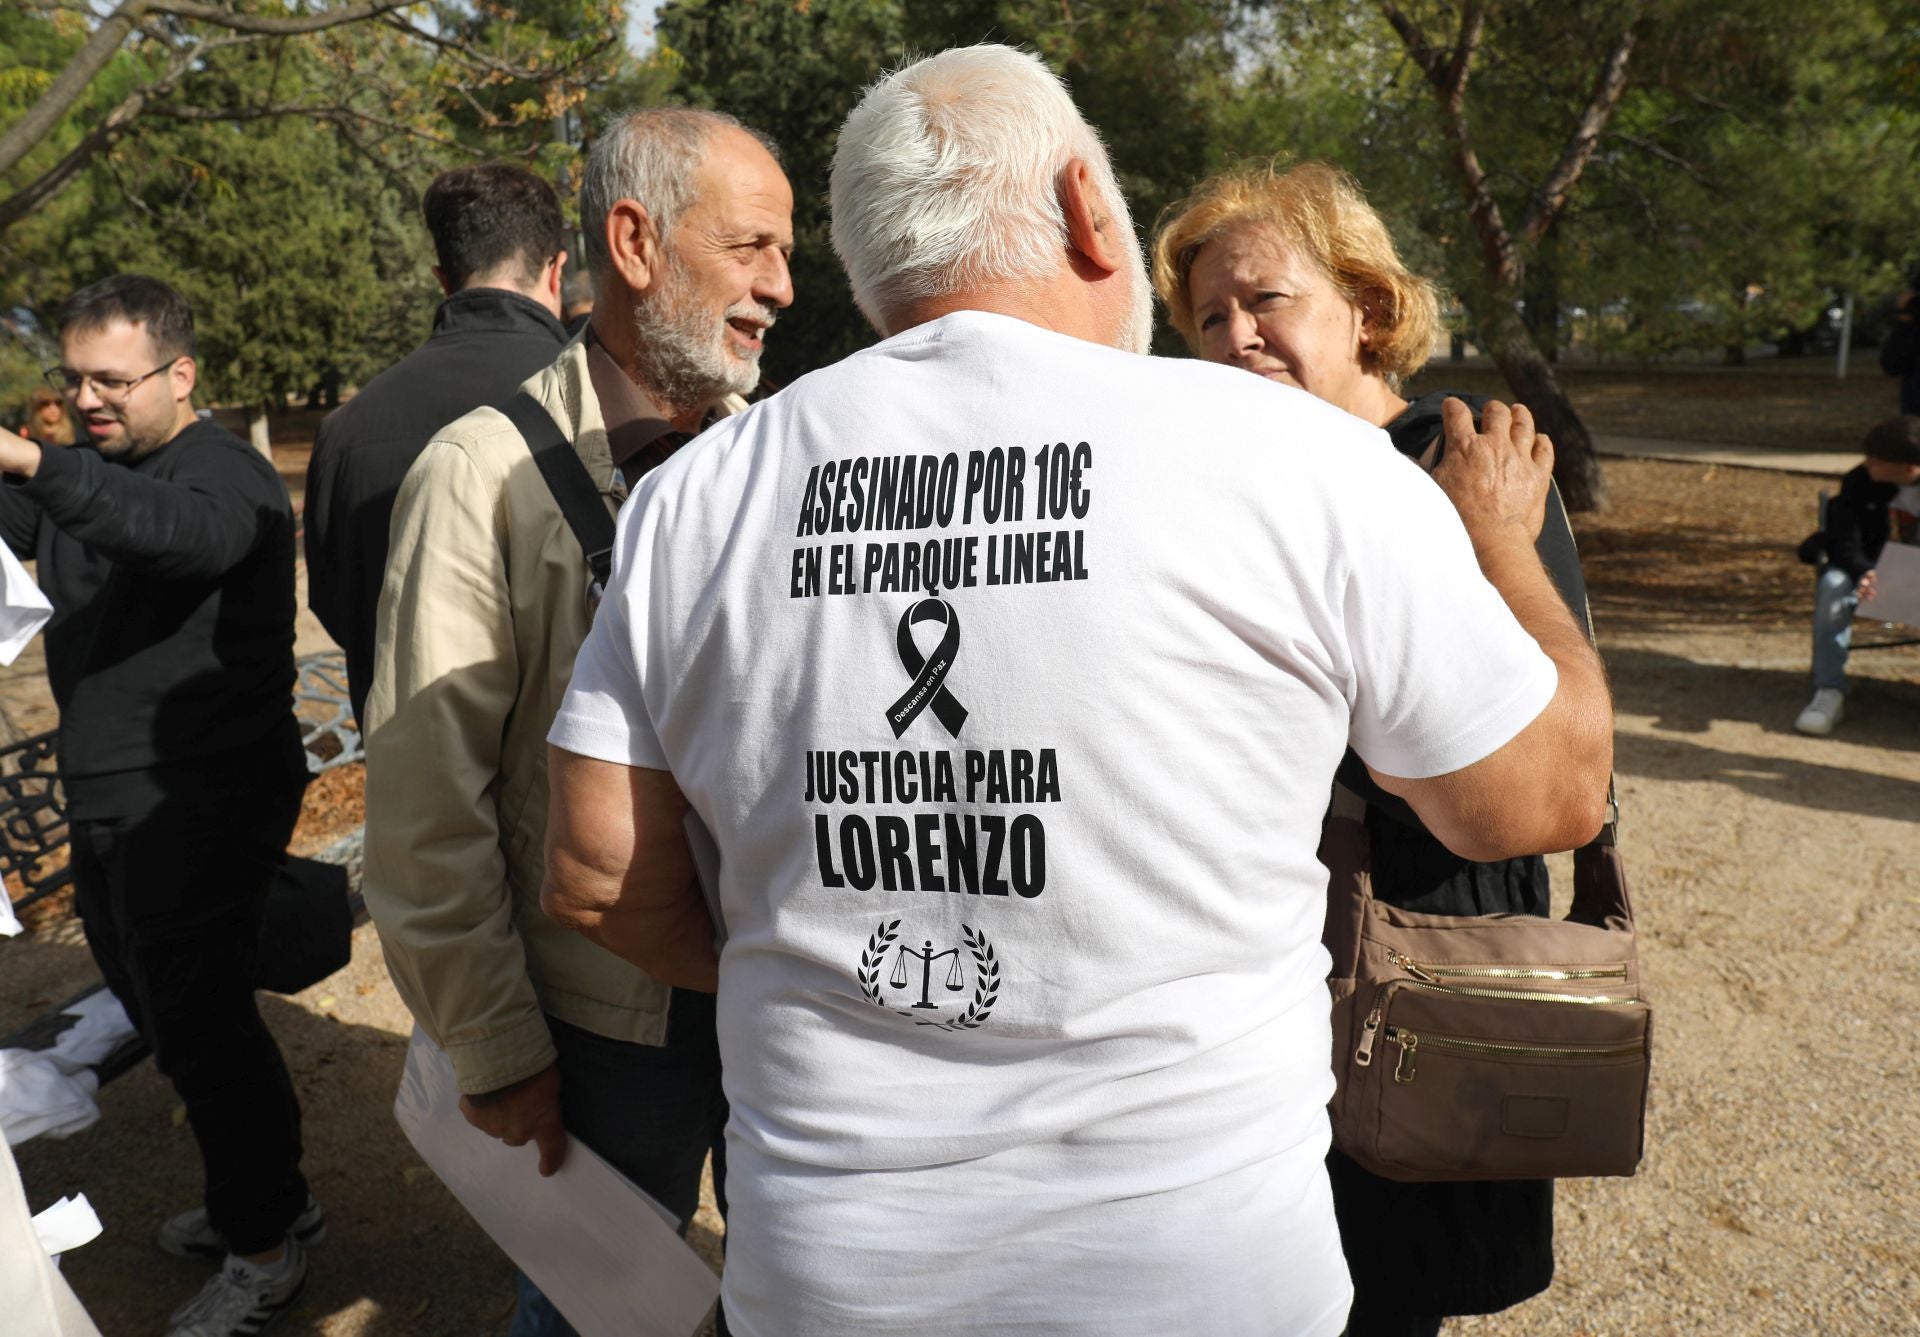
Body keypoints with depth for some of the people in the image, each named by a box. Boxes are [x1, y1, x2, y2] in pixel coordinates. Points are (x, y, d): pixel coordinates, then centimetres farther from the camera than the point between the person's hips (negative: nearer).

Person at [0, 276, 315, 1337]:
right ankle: (257, 1199, 35)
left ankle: (265, 1248, 16)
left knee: (200, 1028, -2)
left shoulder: (225, 474, -15)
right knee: (169, 1016, 18)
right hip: (107, 808, 9)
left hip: (199, 811, -9)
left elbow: (180, 532, -37)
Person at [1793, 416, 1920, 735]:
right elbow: (1844, 543, -13)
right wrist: (1864, 573, -36)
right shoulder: (1858, 482, -9)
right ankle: (1830, 692, -33)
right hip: (1869, 566, 0)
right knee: (1833, 586, -32)